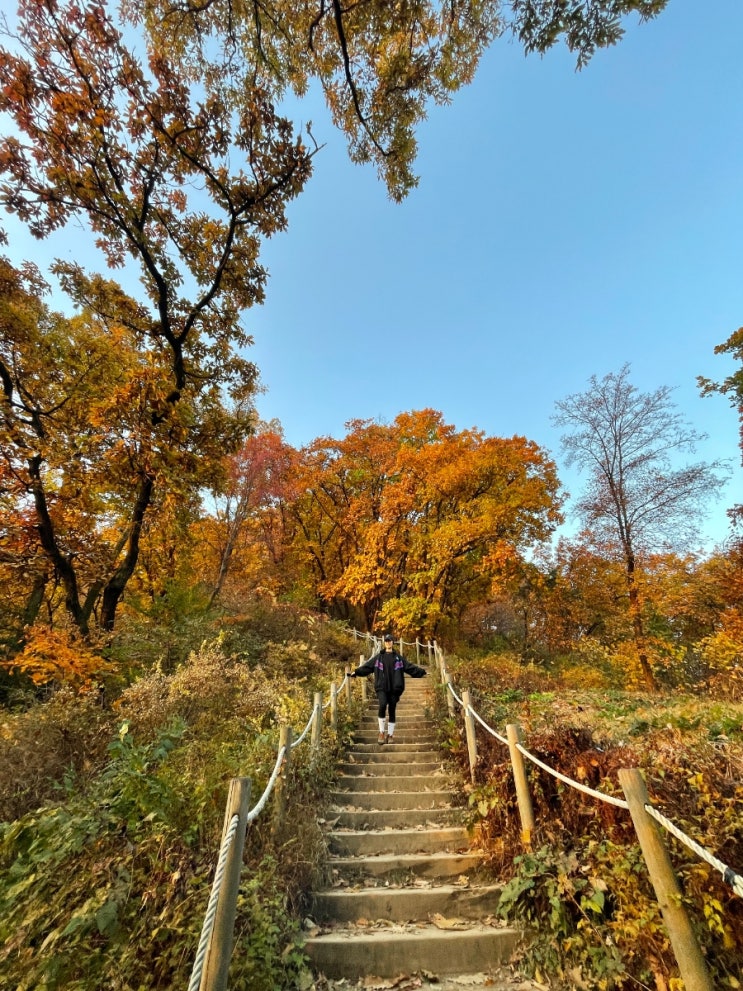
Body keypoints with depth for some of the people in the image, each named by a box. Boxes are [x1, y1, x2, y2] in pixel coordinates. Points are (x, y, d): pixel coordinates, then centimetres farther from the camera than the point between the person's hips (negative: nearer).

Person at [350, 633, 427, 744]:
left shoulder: (398, 657, 8)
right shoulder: (378, 657, 7)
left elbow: (410, 667, 4)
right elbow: (367, 666, 2)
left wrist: (421, 671, -6)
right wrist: (356, 672, -9)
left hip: (394, 689, 1)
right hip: (381, 688, -1)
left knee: (392, 711, 5)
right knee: (382, 705, -22)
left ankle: (390, 734, 24)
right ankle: (381, 732, -5)